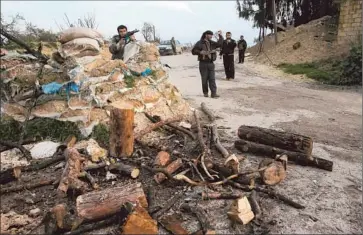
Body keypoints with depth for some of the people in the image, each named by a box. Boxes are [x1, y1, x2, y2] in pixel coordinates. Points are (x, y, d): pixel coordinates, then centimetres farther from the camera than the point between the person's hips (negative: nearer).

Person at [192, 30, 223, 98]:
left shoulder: (212, 43, 15)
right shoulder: (200, 43, -2)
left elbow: (219, 44, 8)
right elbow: (193, 51, -5)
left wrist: (220, 36, 1)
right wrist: (200, 52, -18)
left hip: (211, 63, 4)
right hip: (203, 64, -4)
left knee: (212, 79, -3)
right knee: (204, 79, 3)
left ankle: (213, 93, -6)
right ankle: (205, 92, 17)